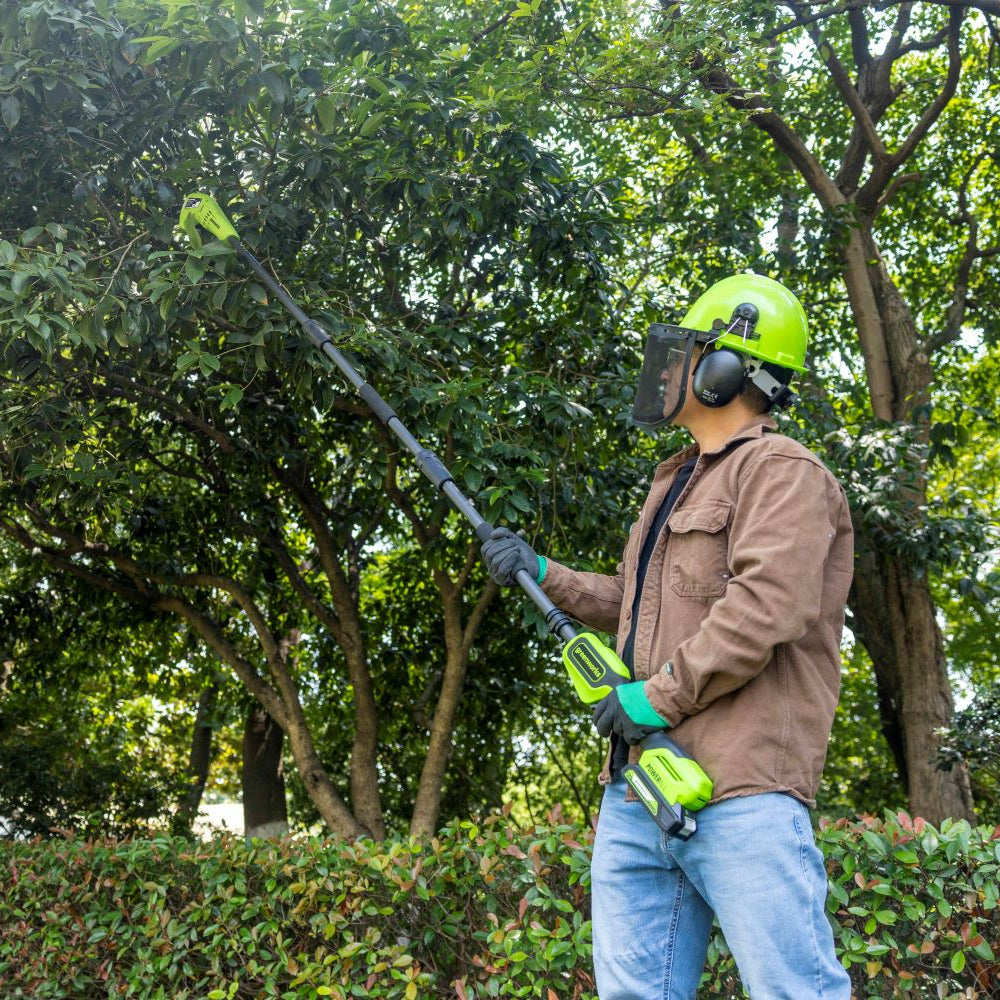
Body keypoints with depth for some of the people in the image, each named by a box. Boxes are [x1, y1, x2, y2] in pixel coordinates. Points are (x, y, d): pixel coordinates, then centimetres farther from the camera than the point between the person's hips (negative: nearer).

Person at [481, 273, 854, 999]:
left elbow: (766, 606, -20)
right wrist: (543, 574, 25)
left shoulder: (779, 470, -6)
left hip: (739, 790, -9)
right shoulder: (675, 483, 25)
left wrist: (656, 696, -16)